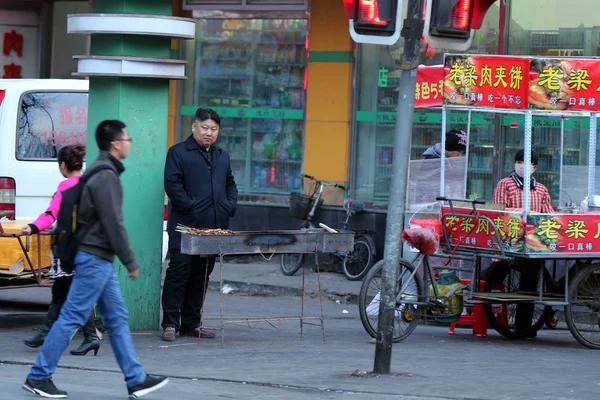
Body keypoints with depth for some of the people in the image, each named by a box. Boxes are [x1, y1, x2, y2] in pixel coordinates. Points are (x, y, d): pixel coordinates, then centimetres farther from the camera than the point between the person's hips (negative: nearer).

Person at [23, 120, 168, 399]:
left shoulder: (101, 172, 15)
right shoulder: (106, 176, -16)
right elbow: (113, 224, -19)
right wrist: (130, 262, -14)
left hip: (98, 259, 11)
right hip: (94, 258, -11)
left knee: (117, 318, 10)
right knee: (72, 318, -6)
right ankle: (39, 377, -2)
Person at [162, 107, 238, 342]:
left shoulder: (222, 156, 20)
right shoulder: (178, 153, -1)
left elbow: (230, 185, 26)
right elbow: (172, 184, -10)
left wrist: (230, 207, 8)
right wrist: (190, 207, -16)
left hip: (214, 227, 6)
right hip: (186, 226, -6)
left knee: (201, 276, 10)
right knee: (179, 273, -7)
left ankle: (192, 323, 16)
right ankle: (171, 324, -4)